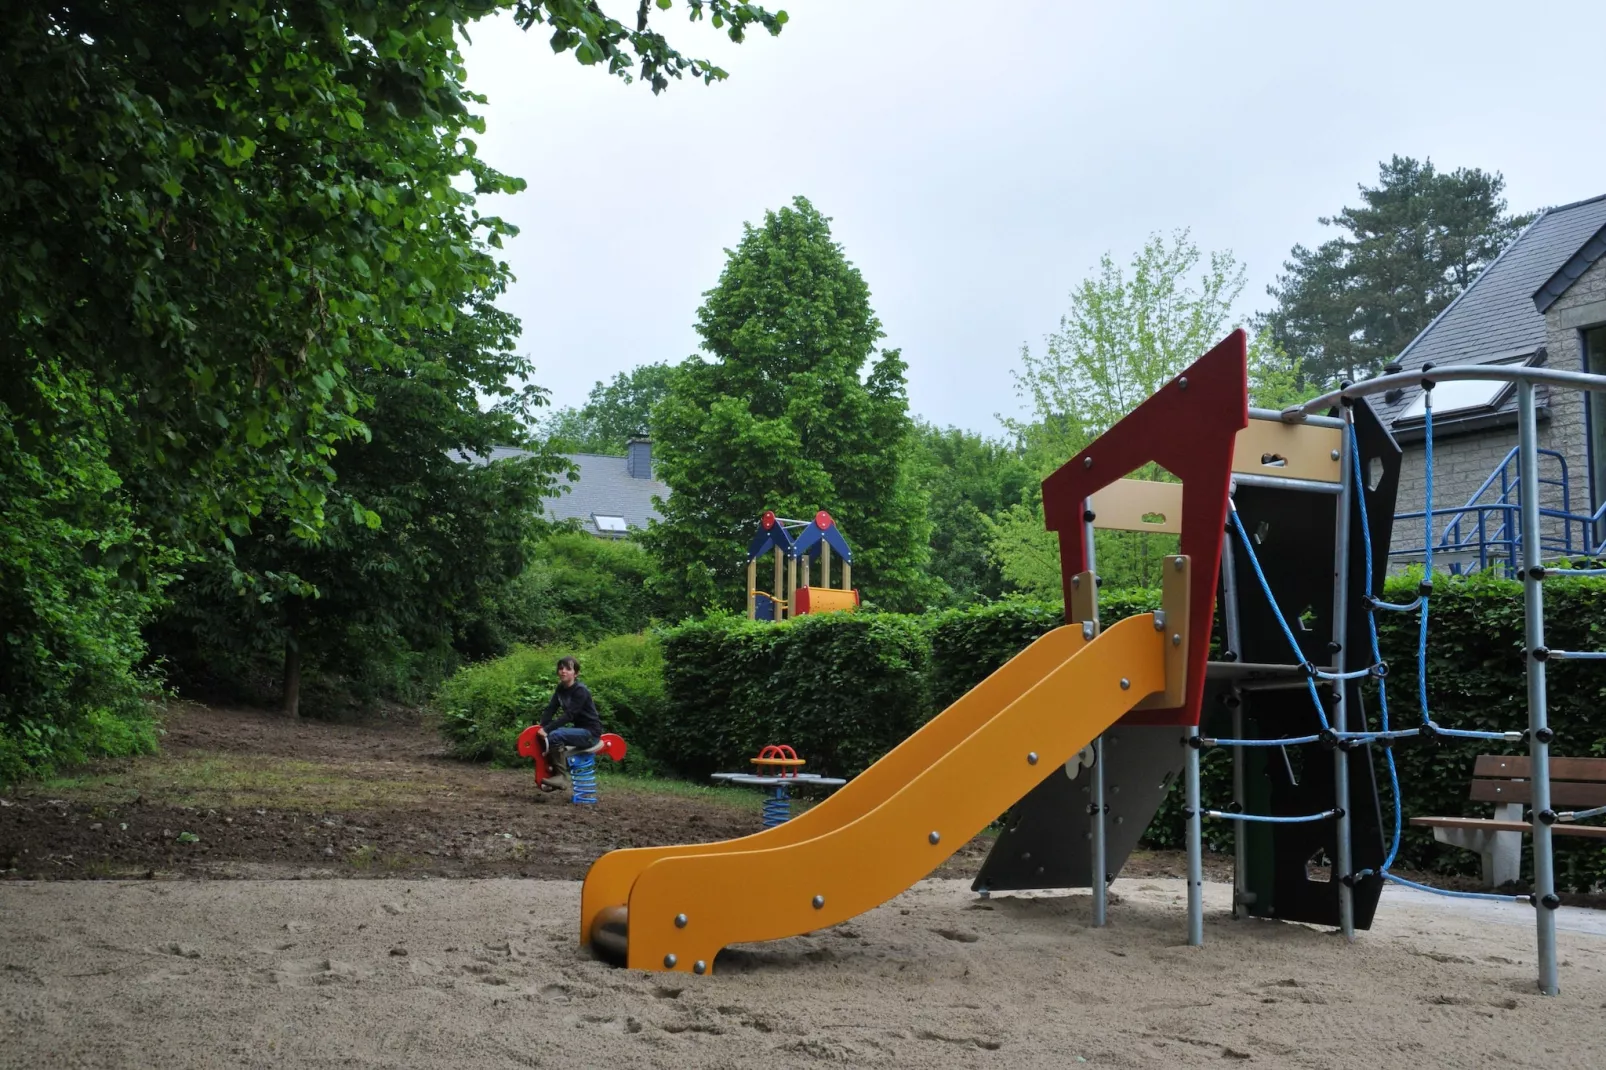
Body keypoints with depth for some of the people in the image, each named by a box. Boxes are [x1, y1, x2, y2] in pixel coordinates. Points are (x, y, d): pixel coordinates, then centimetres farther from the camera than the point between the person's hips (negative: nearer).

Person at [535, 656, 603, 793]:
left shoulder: (580, 690, -18)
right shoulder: (561, 689, 7)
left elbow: (568, 715, -26)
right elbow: (550, 709, -1)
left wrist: (547, 729, -30)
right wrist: (542, 728, -17)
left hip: (590, 732, -8)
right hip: (578, 729, 8)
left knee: (554, 736, -27)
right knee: (544, 736, -3)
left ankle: (562, 777, -21)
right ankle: (551, 772, 3)